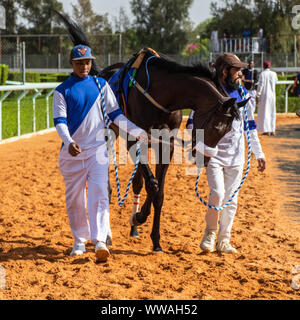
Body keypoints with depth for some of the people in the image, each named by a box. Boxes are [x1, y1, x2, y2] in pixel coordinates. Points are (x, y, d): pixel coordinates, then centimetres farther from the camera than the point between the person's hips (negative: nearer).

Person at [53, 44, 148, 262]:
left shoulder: (101, 85, 9)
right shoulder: (62, 91, 2)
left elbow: (115, 114, 9)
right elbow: (60, 121, -8)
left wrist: (136, 131, -3)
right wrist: (69, 142, -27)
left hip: (98, 149, 0)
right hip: (73, 152, 0)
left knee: (99, 194, -13)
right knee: (74, 198, 6)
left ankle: (100, 241, -21)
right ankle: (80, 241, 22)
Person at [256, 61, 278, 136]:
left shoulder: (262, 74, -10)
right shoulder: (274, 74, 4)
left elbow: (260, 85, -15)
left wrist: (258, 95, -12)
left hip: (264, 95, -5)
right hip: (272, 94, 5)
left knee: (264, 112, 0)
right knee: (272, 112, 10)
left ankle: (267, 130, -5)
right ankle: (272, 130, 9)